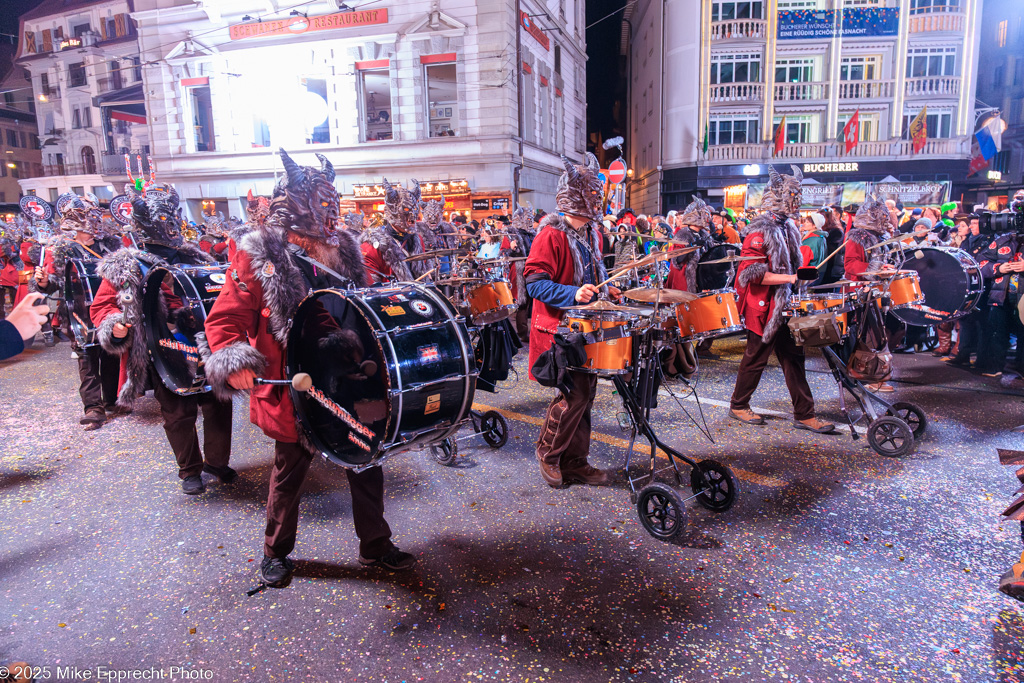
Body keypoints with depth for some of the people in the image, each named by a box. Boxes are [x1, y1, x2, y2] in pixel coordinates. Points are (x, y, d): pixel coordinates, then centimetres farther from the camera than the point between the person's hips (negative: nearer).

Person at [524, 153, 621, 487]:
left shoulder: (593, 232, 12)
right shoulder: (552, 234, -14)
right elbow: (535, 283, -19)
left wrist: (605, 290, 10)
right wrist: (573, 294, -30)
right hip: (560, 328, -8)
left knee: (585, 394, 10)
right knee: (574, 394, -9)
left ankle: (575, 461, 22)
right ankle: (548, 452, 15)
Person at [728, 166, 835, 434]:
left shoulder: (787, 227, 13)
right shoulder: (760, 230, -15)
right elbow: (752, 272, -23)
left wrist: (798, 277, 12)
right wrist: (789, 278, -23)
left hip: (783, 305, 9)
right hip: (764, 307, -8)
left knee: (793, 358, 9)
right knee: (756, 358, 4)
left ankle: (804, 415, 15)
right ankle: (738, 406, 22)